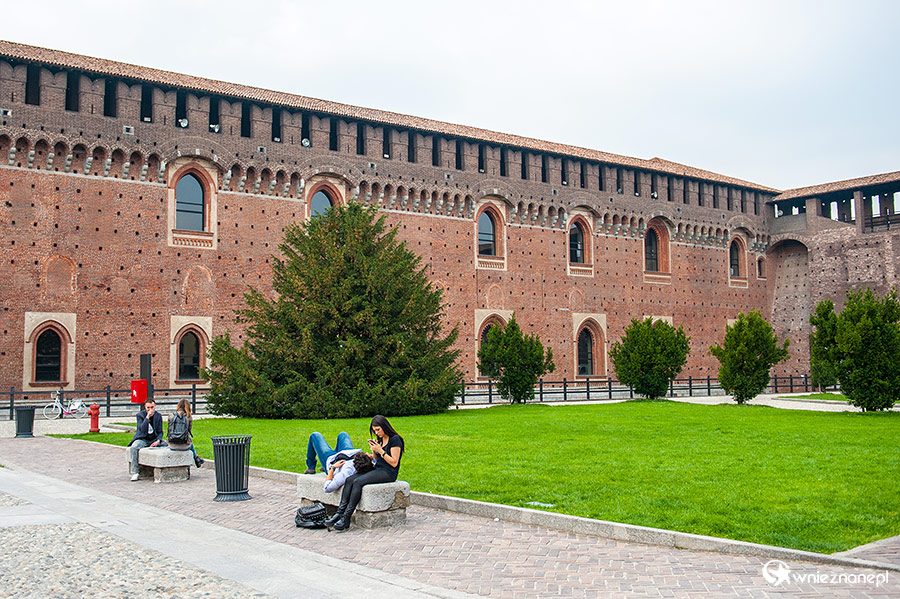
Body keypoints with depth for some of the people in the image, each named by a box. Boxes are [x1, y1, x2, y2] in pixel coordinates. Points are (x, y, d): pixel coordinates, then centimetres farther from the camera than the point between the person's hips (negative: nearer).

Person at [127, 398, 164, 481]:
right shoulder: (140, 415, -4)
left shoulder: (158, 416, 4)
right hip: (142, 439, -3)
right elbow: (142, 429, -18)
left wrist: (158, 441, -13)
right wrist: (147, 417, -24)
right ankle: (135, 473, -26)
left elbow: (160, 432, 5)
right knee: (133, 448, -34)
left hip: (154, 439, 3)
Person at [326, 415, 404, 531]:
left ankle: (346, 519, -29)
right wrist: (374, 451, 4)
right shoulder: (380, 439, 18)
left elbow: (394, 463, -13)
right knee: (349, 480, -15)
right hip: (377, 469, 9)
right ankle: (339, 512, -24)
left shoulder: (395, 439, -8)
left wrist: (380, 451, -15)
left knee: (358, 482, -28)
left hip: (388, 473, -9)